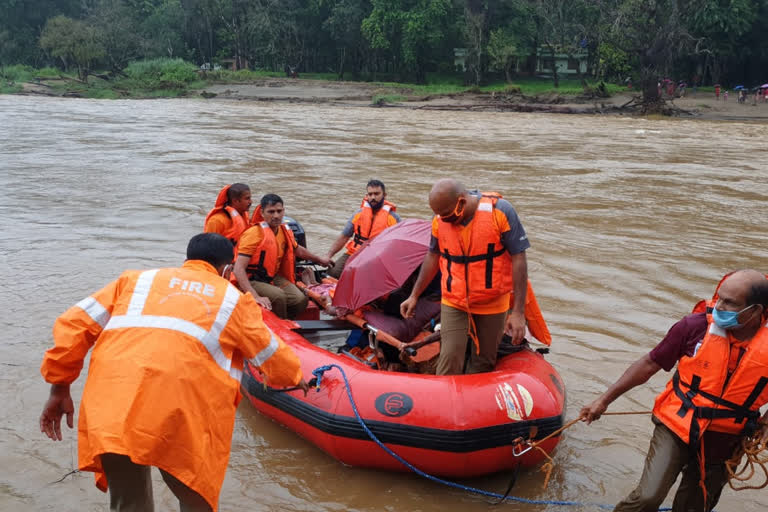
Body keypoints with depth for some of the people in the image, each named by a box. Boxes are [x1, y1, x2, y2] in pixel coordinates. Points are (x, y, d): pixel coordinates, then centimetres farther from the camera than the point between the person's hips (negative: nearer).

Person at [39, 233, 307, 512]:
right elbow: (274, 356, 33)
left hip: (110, 407, 3)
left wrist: (60, 388, 24)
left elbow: (74, 323, 20)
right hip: (180, 412, -2)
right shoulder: (233, 298, 24)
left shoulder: (136, 279, 28)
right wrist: (295, 376, 53)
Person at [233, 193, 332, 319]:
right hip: (252, 281, -6)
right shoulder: (254, 233, -20)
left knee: (300, 299, -19)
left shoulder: (285, 231, 3)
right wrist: (255, 296, -39)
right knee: (278, 296, -33)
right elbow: (238, 269, -27)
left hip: (273, 277, 6)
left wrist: (319, 260, 41)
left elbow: (298, 250, 27)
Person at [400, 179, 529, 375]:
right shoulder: (440, 220, -6)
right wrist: (414, 296, 15)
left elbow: (518, 259, -14)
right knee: (449, 359, -6)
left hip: (492, 304, -1)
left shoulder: (500, 211, -16)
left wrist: (518, 312, -16)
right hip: (453, 303, 2)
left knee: (484, 362, 9)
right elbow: (433, 257, 11)